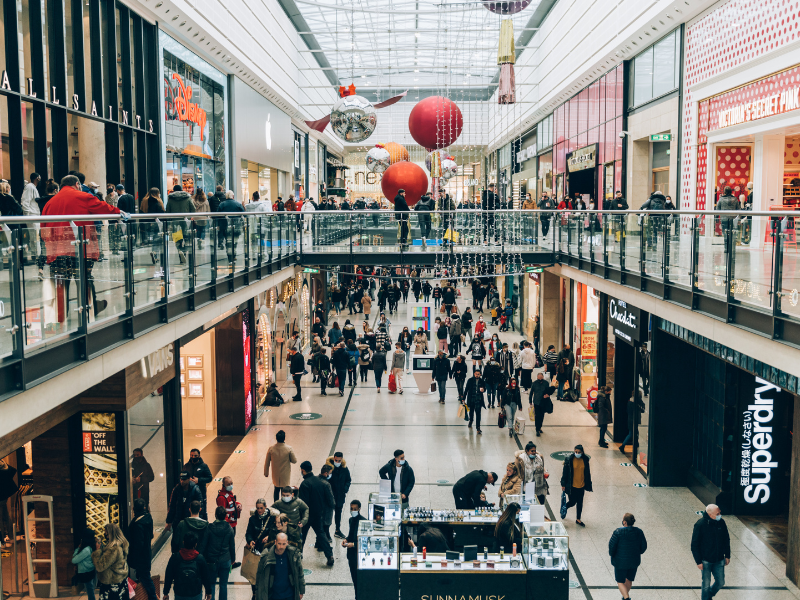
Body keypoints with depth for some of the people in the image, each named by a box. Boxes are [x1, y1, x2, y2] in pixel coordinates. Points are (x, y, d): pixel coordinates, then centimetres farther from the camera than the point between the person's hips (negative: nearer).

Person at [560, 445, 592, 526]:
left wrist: (588, 484, 10)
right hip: (571, 486, -4)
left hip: (581, 486, 4)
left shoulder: (585, 460, -4)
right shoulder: (569, 460, -15)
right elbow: (565, 473, -9)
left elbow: (587, 473, 7)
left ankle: (578, 519, 29)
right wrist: (563, 484, -8)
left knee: (580, 503, 13)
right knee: (572, 502, 4)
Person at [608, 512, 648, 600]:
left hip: (621, 561, -4)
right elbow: (644, 546, 0)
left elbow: (612, 545, -18)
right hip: (635, 561, 4)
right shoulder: (639, 532, -10)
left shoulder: (618, 532, -22)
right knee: (629, 579, 25)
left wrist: (611, 554, 1)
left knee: (620, 581, 12)